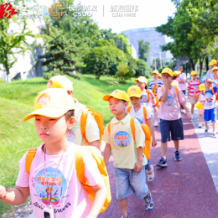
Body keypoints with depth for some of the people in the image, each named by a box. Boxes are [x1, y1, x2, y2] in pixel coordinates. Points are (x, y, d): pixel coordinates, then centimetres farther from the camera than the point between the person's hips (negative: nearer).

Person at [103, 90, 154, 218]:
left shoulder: (133, 122, -12)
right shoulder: (110, 125, -3)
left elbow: (140, 143, -10)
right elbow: (108, 145, 2)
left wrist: (139, 160, -12)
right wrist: (104, 164, 3)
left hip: (134, 163, -3)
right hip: (119, 165, 3)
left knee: (140, 189, 9)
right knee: (121, 192, 9)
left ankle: (148, 196, 44)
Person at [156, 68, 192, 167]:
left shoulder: (176, 89, 0)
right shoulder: (161, 89, -5)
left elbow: (182, 101, 5)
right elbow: (163, 99, -24)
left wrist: (188, 112, 0)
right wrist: (166, 86, -25)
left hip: (176, 117, 2)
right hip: (164, 118, -2)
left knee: (176, 137, 17)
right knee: (164, 139, -8)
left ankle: (177, 152, 42)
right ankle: (163, 159, -7)